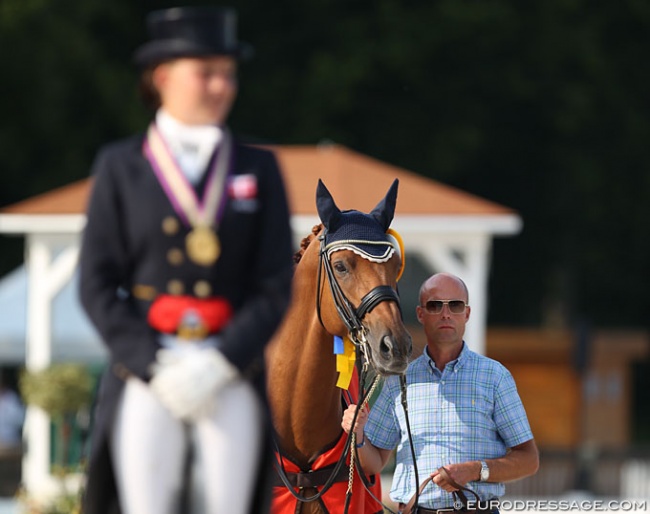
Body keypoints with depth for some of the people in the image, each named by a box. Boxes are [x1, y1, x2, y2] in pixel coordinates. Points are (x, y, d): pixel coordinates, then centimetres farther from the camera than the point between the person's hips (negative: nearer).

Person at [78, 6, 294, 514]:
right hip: (145, 380, -1)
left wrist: (218, 364, -11)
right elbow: (97, 285, 1)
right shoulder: (121, 166, 6)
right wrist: (158, 367, -11)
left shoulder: (258, 168, 9)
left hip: (231, 380, 1)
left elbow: (275, 288, 3)